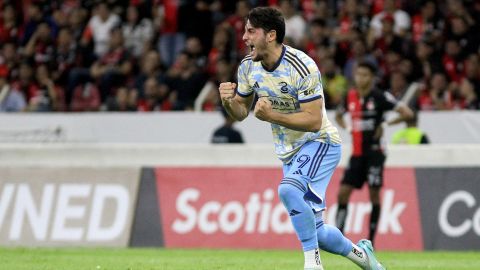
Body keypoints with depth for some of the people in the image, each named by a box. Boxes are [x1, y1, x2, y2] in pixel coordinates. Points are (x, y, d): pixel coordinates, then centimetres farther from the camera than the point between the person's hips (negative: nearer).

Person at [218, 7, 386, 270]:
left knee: (288, 189, -34)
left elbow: (314, 121, -27)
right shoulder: (248, 66, -4)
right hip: (289, 151, 7)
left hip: (319, 142, -7)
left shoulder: (302, 67, -24)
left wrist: (272, 116, -38)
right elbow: (241, 112, 7)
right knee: (313, 230, 9)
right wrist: (228, 102, -16)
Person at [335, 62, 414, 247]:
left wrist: (385, 124, -12)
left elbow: (407, 113, -12)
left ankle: (371, 239, 2)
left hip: (374, 152, -5)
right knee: (343, 192, -3)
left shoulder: (380, 96, -8)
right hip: (357, 153, 5)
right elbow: (338, 116, 28)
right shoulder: (350, 96, 8)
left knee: (374, 193, -4)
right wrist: (347, 128, 9)